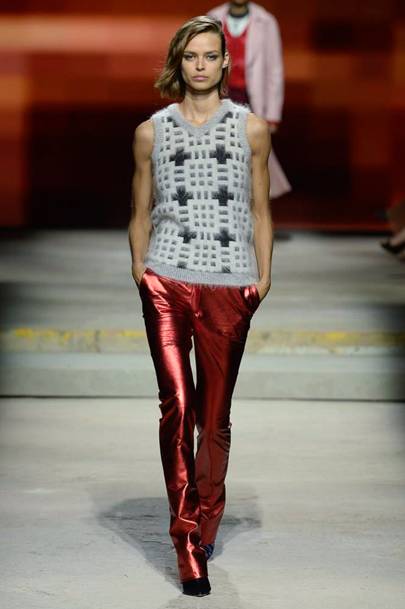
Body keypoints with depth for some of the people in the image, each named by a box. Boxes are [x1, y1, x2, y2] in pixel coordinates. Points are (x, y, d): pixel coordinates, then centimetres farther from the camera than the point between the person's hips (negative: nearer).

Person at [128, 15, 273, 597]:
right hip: (166, 282, 0)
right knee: (177, 406, -10)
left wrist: (264, 275, 3)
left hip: (230, 286, 0)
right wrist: (139, 271, 5)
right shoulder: (151, 132, 11)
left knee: (215, 416, 4)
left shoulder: (251, 128, 10)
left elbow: (260, 209, 11)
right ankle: (188, 544, -7)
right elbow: (141, 212, 15)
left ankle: (200, 530, 19)